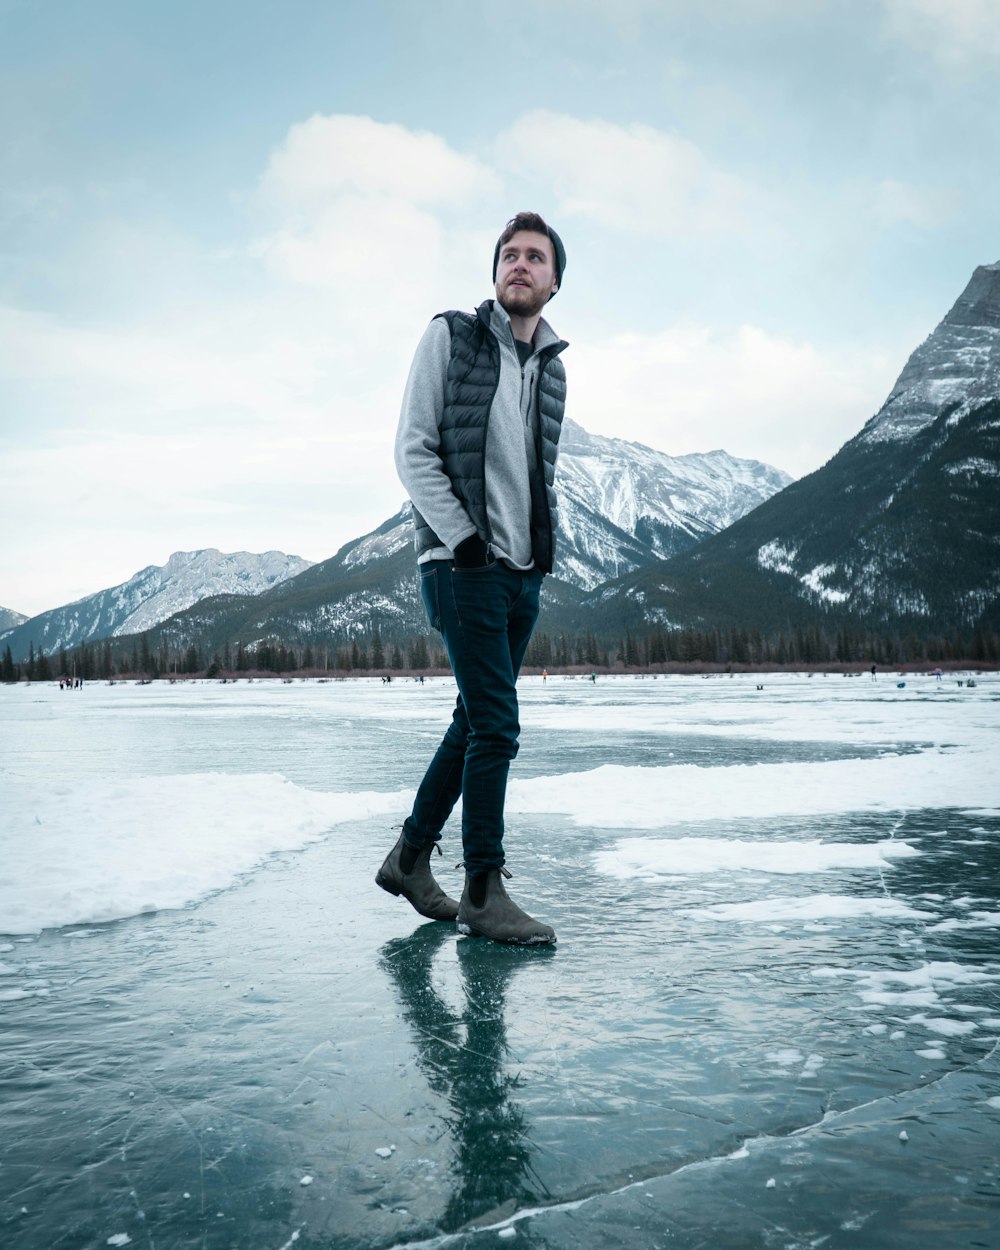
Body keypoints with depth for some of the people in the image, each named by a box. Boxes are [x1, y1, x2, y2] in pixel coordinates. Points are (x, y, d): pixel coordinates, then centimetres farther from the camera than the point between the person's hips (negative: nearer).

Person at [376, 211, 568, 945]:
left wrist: (542, 548, 8)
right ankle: (484, 892, 2)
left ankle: (411, 856, 25)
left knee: (475, 721, 11)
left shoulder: (552, 367, 16)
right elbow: (413, 450, -6)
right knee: (496, 725, -9)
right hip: (463, 566, -6)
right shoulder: (450, 336, 0)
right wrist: (463, 538, -14)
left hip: (524, 574, 7)